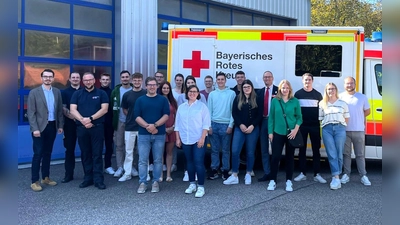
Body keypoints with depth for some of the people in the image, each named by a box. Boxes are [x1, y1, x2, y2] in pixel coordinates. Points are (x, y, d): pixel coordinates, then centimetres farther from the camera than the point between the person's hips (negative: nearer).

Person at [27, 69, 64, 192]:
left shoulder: (57, 92, 7)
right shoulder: (34, 92, -4)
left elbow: (60, 110, 11)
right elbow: (31, 112, -8)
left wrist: (60, 125, 7)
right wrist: (35, 128, -15)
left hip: (52, 126, 4)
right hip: (39, 127, -4)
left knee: (47, 153, 12)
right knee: (38, 154, -3)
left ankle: (46, 177, 23)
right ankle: (34, 181, 5)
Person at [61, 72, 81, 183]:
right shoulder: (65, 92, 8)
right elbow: (63, 108, 0)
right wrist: (74, 117, -14)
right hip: (70, 124, 0)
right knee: (70, 149, 4)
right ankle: (69, 174, 11)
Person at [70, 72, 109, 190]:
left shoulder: (101, 93, 5)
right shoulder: (77, 94, 9)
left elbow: (104, 109, -5)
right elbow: (72, 110, -1)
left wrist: (90, 119, -16)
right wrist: (83, 120, -16)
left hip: (97, 127, -2)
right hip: (81, 128, 2)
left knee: (97, 154, -1)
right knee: (85, 154, 8)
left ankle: (98, 179, 2)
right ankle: (88, 178, 17)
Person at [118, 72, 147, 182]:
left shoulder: (146, 94, -3)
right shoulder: (127, 95, 3)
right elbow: (124, 109, 13)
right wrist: (131, 117, 5)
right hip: (129, 126, 2)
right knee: (128, 150, 8)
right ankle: (127, 173, 16)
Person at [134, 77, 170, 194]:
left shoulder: (163, 100, 5)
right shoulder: (140, 100, 7)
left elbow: (166, 115, -4)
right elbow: (137, 117, -1)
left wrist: (155, 125, -16)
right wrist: (147, 126, -15)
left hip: (159, 134, 0)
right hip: (143, 134, 0)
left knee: (158, 160, 6)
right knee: (143, 160, 1)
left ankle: (156, 182, 15)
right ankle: (142, 183, 9)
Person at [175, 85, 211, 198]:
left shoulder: (202, 106, -2)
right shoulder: (181, 107, 8)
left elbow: (206, 124, -7)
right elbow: (178, 124, 11)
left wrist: (202, 138, -13)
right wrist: (178, 138, 6)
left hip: (198, 140, -4)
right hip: (185, 140, 4)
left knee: (199, 162, -6)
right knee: (190, 162, 12)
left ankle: (201, 187, 0)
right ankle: (192, 184, 23)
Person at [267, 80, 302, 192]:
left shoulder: (295, 101, 1)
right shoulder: (275, 101, 1)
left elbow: (299, 117, 3)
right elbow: (271, 117, 3)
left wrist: (296, 129, -11)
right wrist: (270, 132, 0)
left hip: (291, 133, 0)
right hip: (278, 133, 0)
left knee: (290, 157, 7)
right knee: (275, 156, -2)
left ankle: (289, 181, 16)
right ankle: (272, 181, 8)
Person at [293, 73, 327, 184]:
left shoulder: (318, 94, 6)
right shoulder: (298, 94, 3)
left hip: (315, 126, 1)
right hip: (302, 125, 0)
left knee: (316, 150, 3)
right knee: (302, 150, 5)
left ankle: (317, 174, 8)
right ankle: (302, 173, 13)